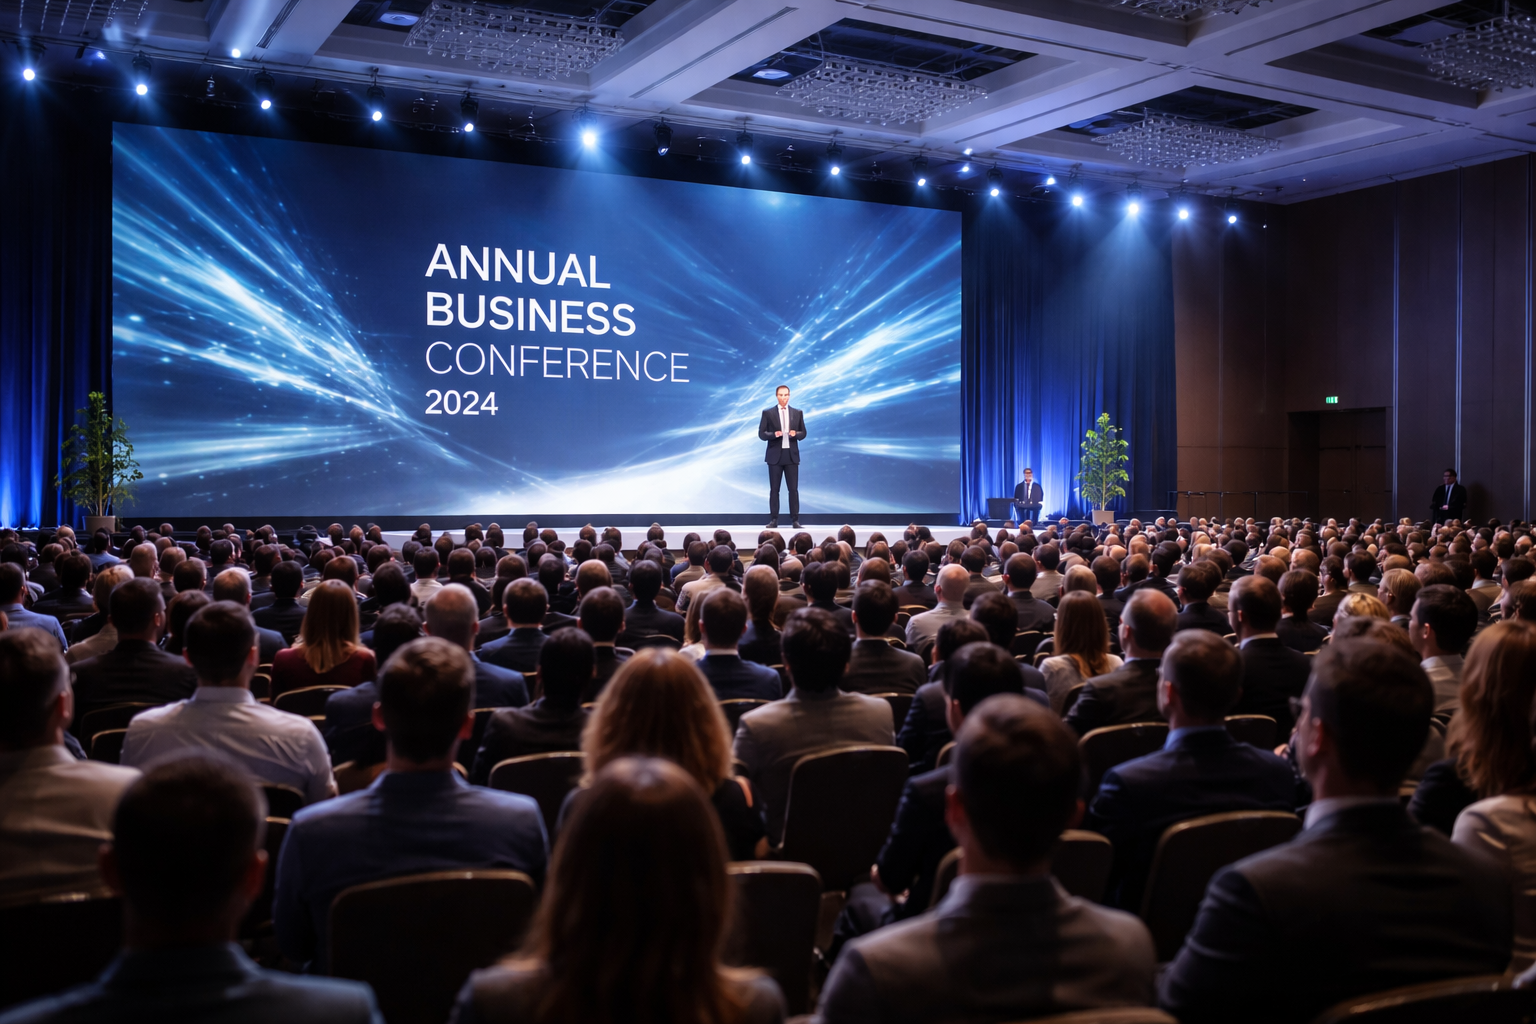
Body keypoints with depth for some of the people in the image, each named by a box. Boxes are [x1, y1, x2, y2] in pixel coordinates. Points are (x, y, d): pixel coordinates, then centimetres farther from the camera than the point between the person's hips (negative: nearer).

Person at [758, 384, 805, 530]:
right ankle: (773, 520, 6)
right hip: (775, 455, -1)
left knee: (794, 489, 0)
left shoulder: (797, 413, 9)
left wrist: (795, 434, -12)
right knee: (774, 489, 2)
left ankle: (795, 520, 4)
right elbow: (761, 434, 1)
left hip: (792, 455, 1)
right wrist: (774, 434, -17)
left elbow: (803, 433, 10)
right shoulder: (768, 413, 2)